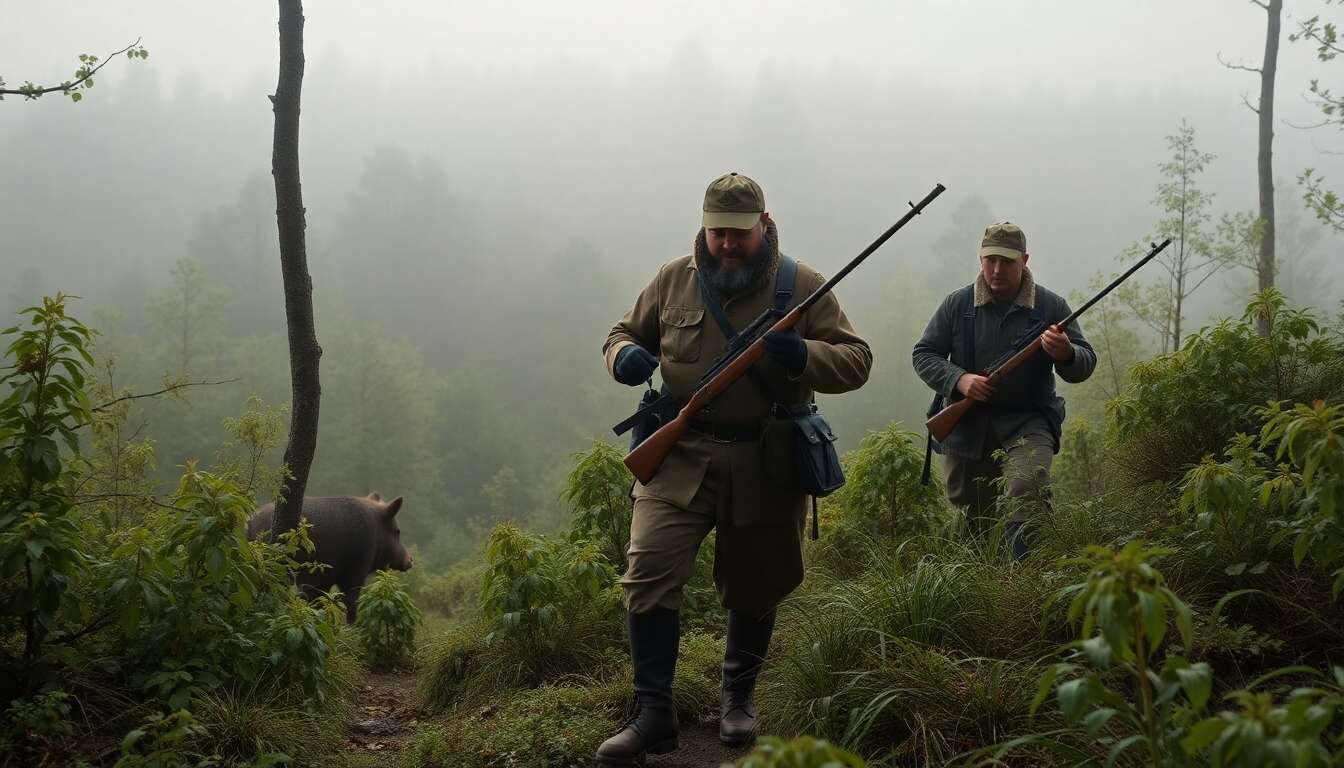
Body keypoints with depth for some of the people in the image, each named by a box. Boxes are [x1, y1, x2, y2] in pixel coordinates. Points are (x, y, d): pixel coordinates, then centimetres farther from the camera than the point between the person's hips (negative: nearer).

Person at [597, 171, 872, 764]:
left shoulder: (802, 286, -1)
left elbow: (856, 361, -3)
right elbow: (623, 334, 16)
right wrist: (624, 357, -9)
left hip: (766, 468, 0)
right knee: (648, 573, -13)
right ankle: (653, 714, -4)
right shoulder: (673, 280, 4)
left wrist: (802, 357, -24)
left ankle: (738, 696, 37)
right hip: (680, 457, 1)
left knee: (754, 588, 13)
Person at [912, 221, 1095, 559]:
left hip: (1028, 422, -2)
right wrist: (958, 379, -16)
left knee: (1029, 491, -28)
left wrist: (1066, 354, -26)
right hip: (966, 426, 2)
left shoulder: (1051, 306, -1)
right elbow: (923, 354, 4)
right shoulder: (957, 304, 2)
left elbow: (1086, 364, -1)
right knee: (971, 522, 11)